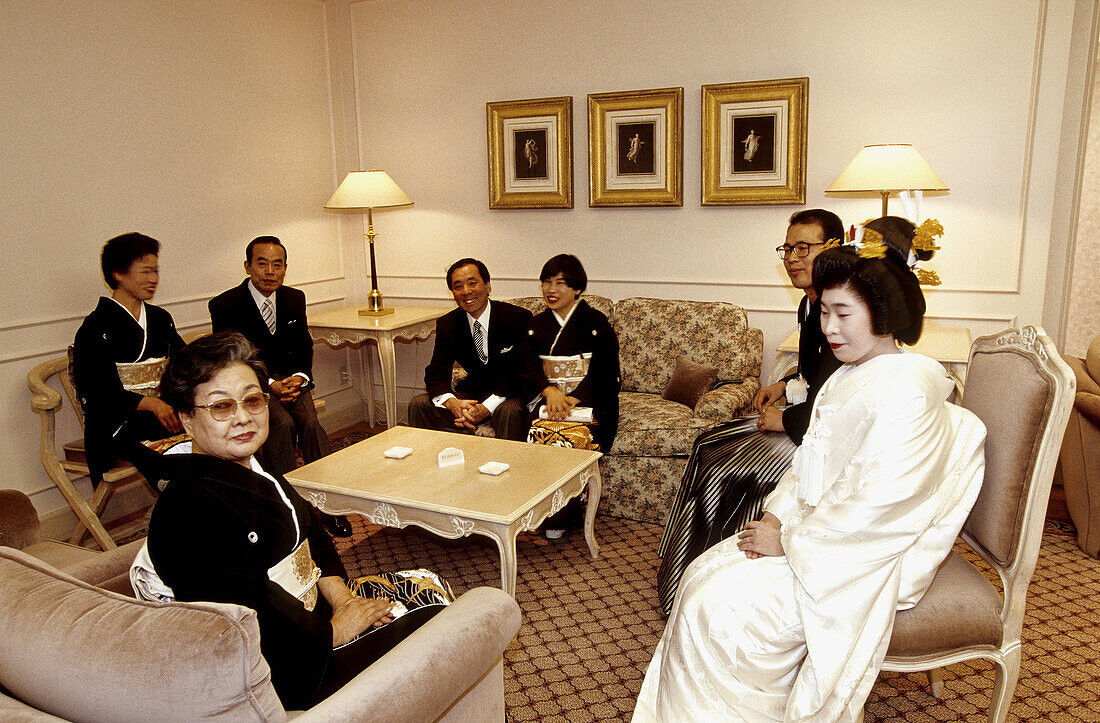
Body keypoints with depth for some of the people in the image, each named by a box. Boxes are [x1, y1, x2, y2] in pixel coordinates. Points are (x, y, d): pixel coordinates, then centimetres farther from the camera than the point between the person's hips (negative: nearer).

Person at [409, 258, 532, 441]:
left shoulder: (519, 318, -15)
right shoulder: (447, 324, 0)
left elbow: (523, 373, -18)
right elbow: (436, 374, -2)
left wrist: (486, 407, -30)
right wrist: (453, 404, -25)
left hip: (510, 394, -4)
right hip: (471, 393, 5)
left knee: (510, 411, -37)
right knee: (418, 404, -11)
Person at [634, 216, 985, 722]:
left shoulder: (907, 389, -22)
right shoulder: (848, 375, 10)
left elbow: (880, 507, -26)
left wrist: (789, 540, -18)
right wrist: (777, 514, -2)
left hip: (861, 563, -9)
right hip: (815, 532, 9)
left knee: (715, 610, -17)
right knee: (703, 575, -3)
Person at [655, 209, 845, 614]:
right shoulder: (811, 304, 8)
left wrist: (785, 420, -15)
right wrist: (786, 386, 8)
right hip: (803, 419, 11)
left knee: (725, 478, -16)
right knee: (709, 447, 12)